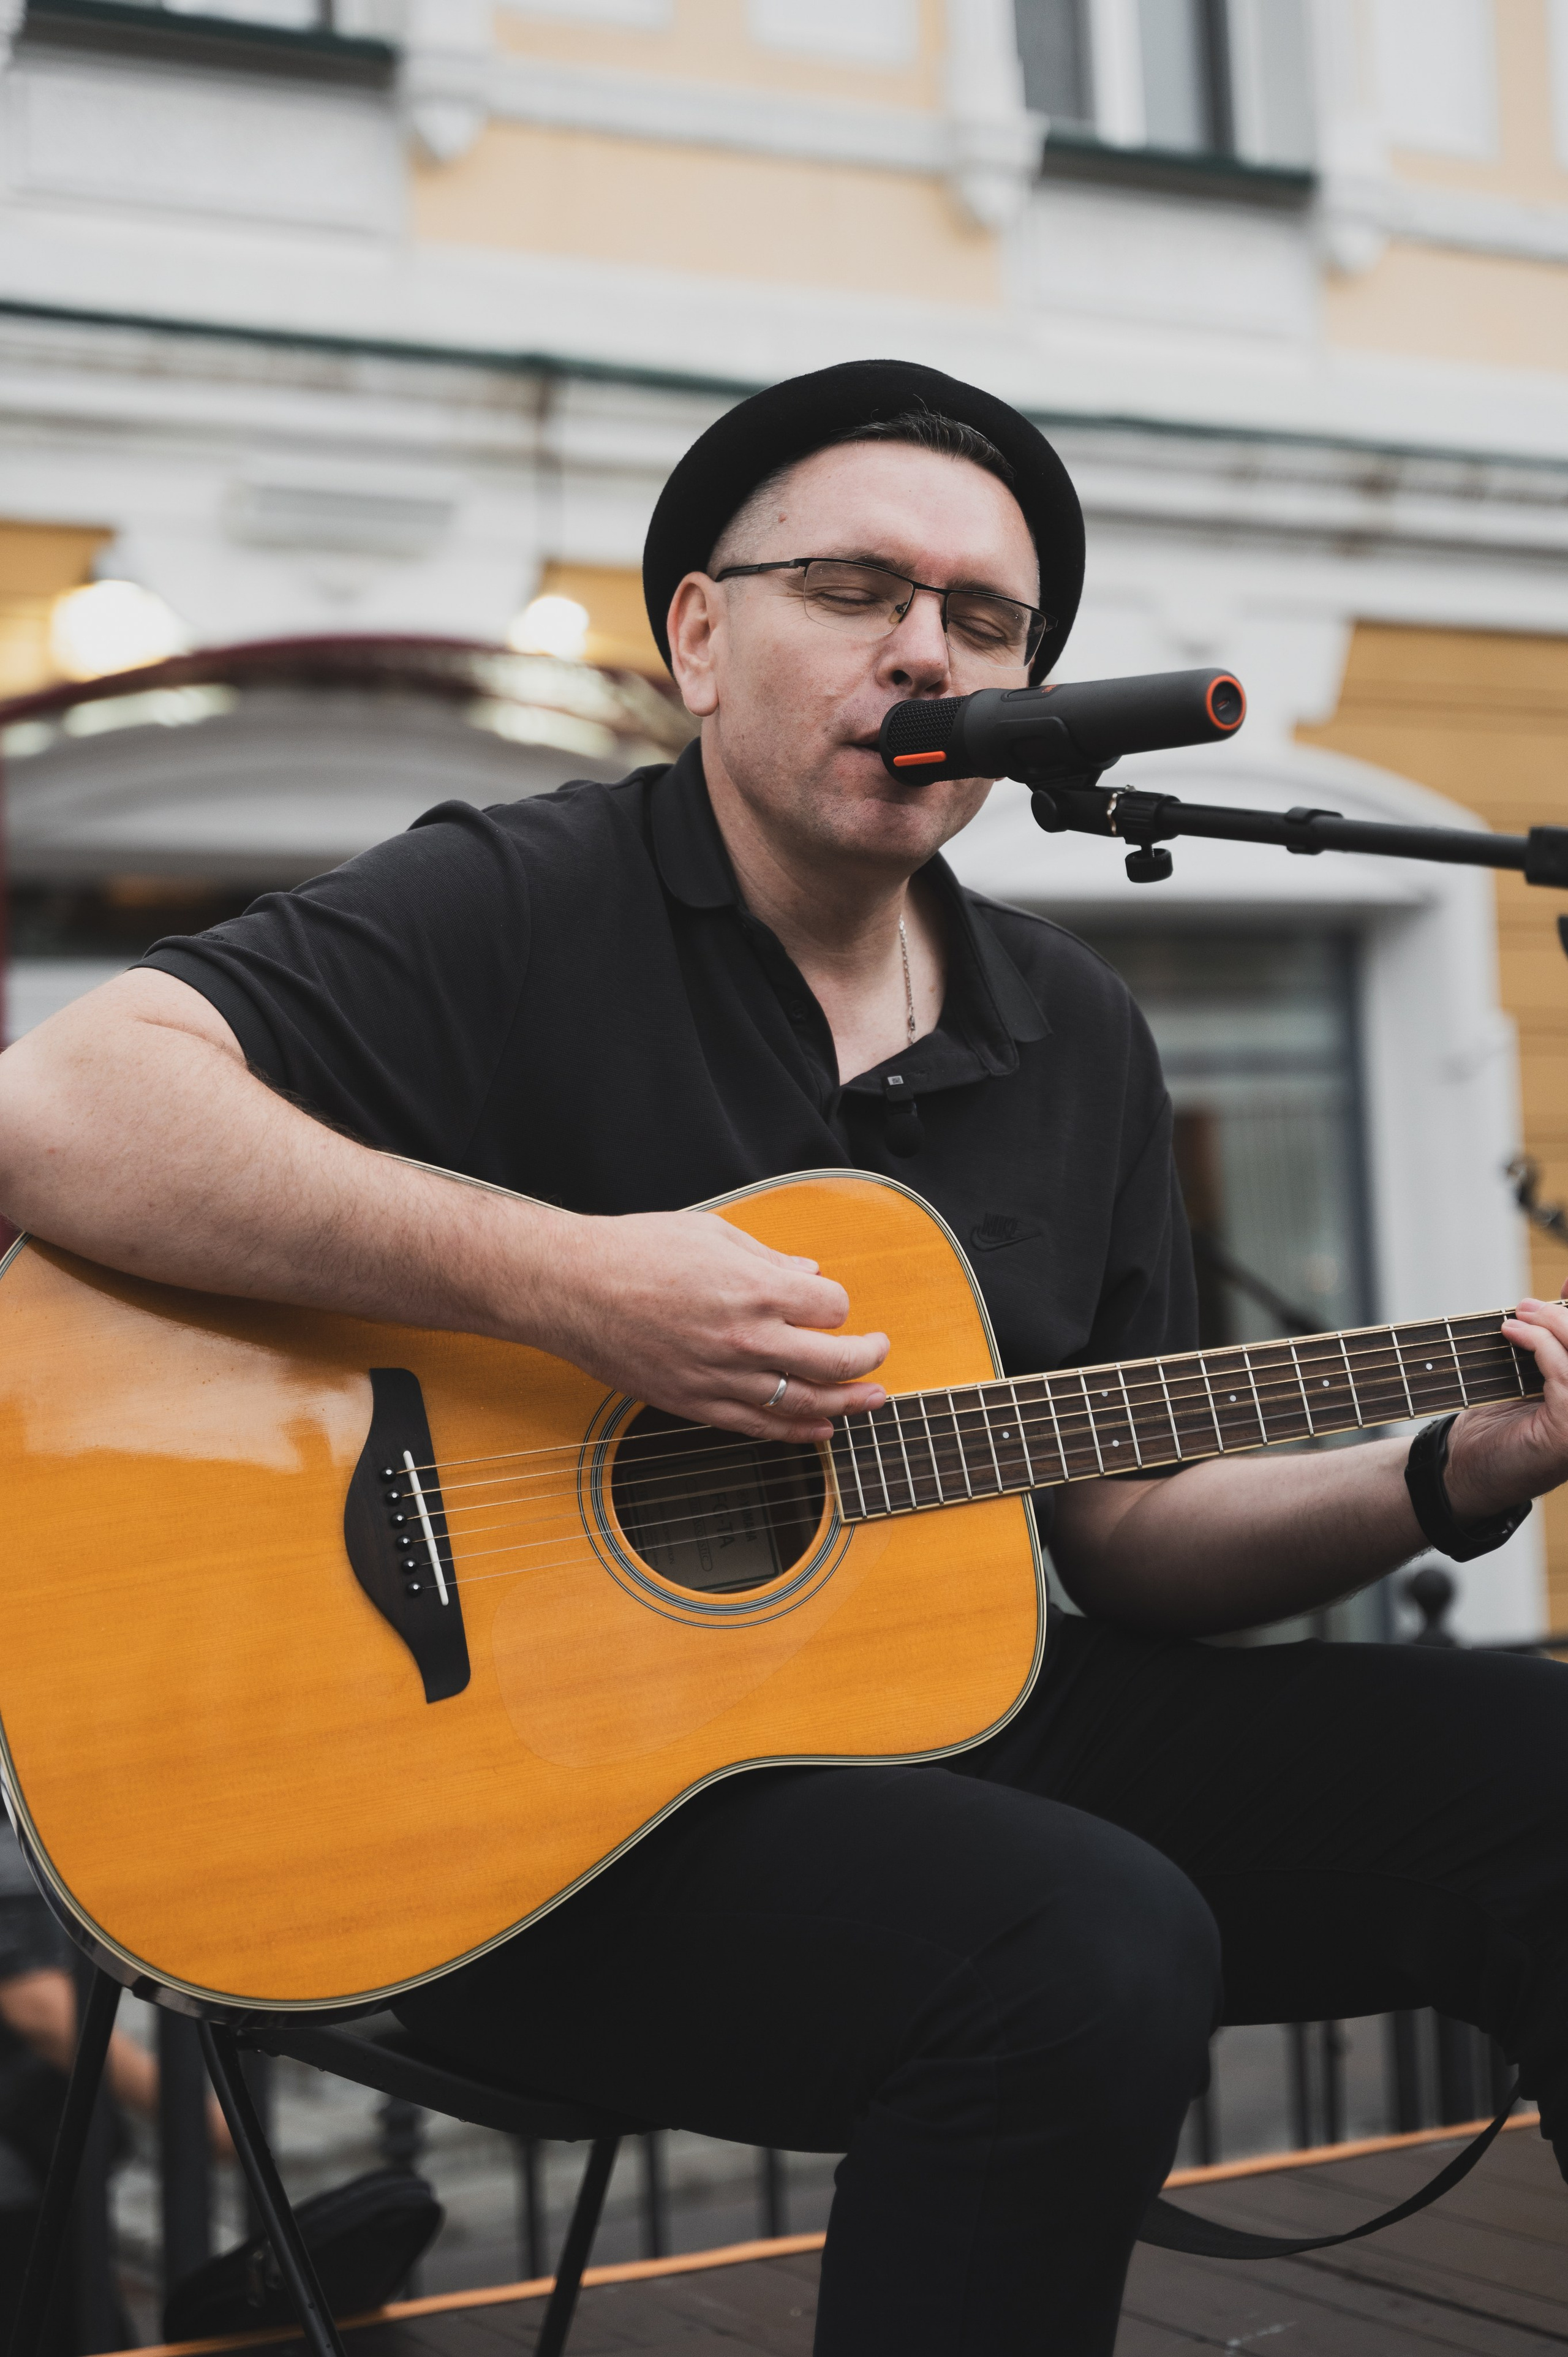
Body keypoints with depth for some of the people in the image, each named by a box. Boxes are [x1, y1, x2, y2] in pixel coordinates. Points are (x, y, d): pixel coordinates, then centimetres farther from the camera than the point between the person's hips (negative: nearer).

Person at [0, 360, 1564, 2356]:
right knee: (1092, 1961, -33)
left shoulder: (1077, 1041, 13)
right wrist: (563, 1282, -27)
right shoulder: (514, 911, -7)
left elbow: (1120, 1525, 15)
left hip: (954, 1725, 7)